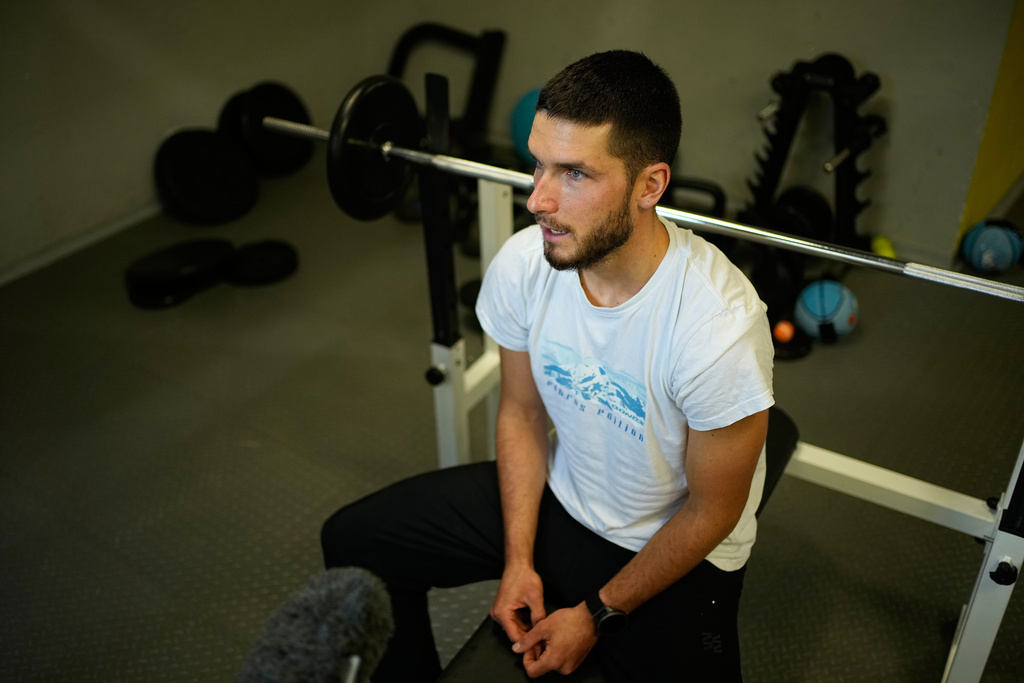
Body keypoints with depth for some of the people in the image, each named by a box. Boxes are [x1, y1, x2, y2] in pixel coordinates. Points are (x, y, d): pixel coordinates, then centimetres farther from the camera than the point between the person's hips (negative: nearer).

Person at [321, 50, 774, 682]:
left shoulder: (720, 325, -33)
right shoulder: (522, 264, -18)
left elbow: (710, 513, -19)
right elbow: (522, 413, -1)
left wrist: (597, 616, -10)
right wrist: (518, 559, -3)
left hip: (673, 546, -4)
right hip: (558, 494, 4)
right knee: (354, 539, 4)